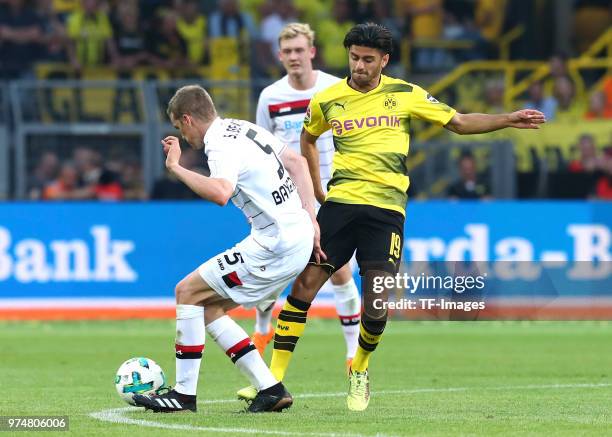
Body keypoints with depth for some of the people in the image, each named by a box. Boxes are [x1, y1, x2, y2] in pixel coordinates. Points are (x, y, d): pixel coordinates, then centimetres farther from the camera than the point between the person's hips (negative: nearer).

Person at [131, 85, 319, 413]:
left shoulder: (222, 146, -15)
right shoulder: (244, 128, 15)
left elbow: (220, 193, -35)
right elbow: (296, 161, 22)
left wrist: (176, 168, -23)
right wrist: (309, 218, 18)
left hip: (274, 246, -10)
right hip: (298, 239, 10)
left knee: (188, 291, -3)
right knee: (208, 307, 13)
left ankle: (184, 395, -2)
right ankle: (270, 389, 9)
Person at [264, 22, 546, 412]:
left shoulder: (405, 95, 4)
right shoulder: (327, 101, 6)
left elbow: (458, 122, 11)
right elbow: (308, 139, 27)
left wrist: (508, 120, 2)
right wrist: (317, 188, 20)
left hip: (387, 208, -1)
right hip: (340, 202, 1)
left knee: (376, 304, -9)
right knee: (306, 283, -8)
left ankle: (360, 372, 18)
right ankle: (275, 375, -3)